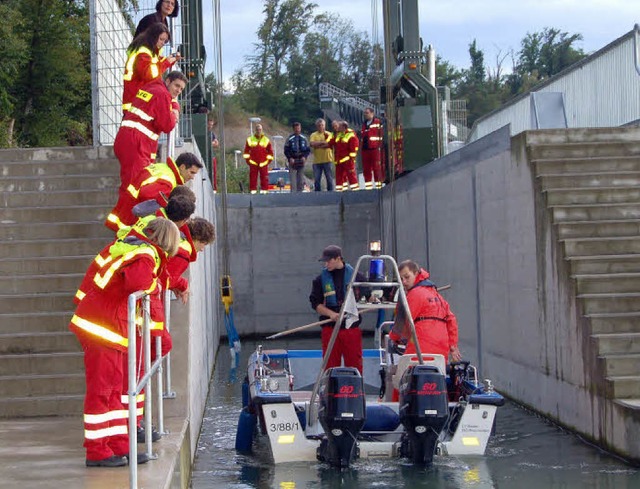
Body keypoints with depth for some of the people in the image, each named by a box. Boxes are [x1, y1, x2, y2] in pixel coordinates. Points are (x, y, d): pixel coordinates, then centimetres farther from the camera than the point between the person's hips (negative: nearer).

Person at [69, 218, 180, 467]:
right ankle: (96, 452, -1)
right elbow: (137, 280, -33)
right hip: (102, 325, -10)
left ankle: (119, 446, 20)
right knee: (101, 388, -5)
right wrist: (153, 284, -12)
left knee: (114, 386, 14)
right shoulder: (146, 256, -14)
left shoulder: (134, 248, 14)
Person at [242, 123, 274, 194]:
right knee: (253, 177, -1)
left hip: (263, 163, 0)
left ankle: (264, 190, 5)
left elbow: (270, 151, 10)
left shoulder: (266, 140, 7)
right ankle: (253, 190, 3)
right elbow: (246, 151, 10)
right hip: (253, 163, 0)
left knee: (264, 177, -1)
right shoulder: (250, 140, 7)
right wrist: (247, 159, 3)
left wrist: (268, 160, 4)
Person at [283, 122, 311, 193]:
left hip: (301, 160, 3)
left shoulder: (304, 138, 8)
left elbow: (308, 149, 12)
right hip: (292, 160, -3)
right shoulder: (290, 138, -1)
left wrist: (304, 156, -5)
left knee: (301, 179, 5)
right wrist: (290, 158, -13)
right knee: (293, 178, -10)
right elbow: (286, 150, 0)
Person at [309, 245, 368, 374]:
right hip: (330, 328, 1)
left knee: (355, 366, 1)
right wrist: (330, 313, -12)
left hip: (352, 328, -1)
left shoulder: (356, 276, 4)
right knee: (331, 366, 1)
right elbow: (315, 303, 4)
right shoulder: (321, 279, 7)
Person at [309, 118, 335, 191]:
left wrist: (317, 145, -7)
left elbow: (329, 144, -10)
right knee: (316, 179, 0)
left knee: (329, 178, -1)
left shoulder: (328, 134, 6)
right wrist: (322, 142, -8)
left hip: (327, 160, -1)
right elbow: (311, 144, -8)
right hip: (317, 160, 1)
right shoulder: (313, 135, 11)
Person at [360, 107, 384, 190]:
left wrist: (379, 146, -10)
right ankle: (368, 185, 9)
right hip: (365, 149, 6)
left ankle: (378, 184, -3)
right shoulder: (364, 124, 20)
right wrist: (361, 147, 15)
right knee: (366, 168, 4)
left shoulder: (377, 122, 0)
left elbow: (380, 134, -5)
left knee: (376, 167, -6)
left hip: (374, 148, -6)